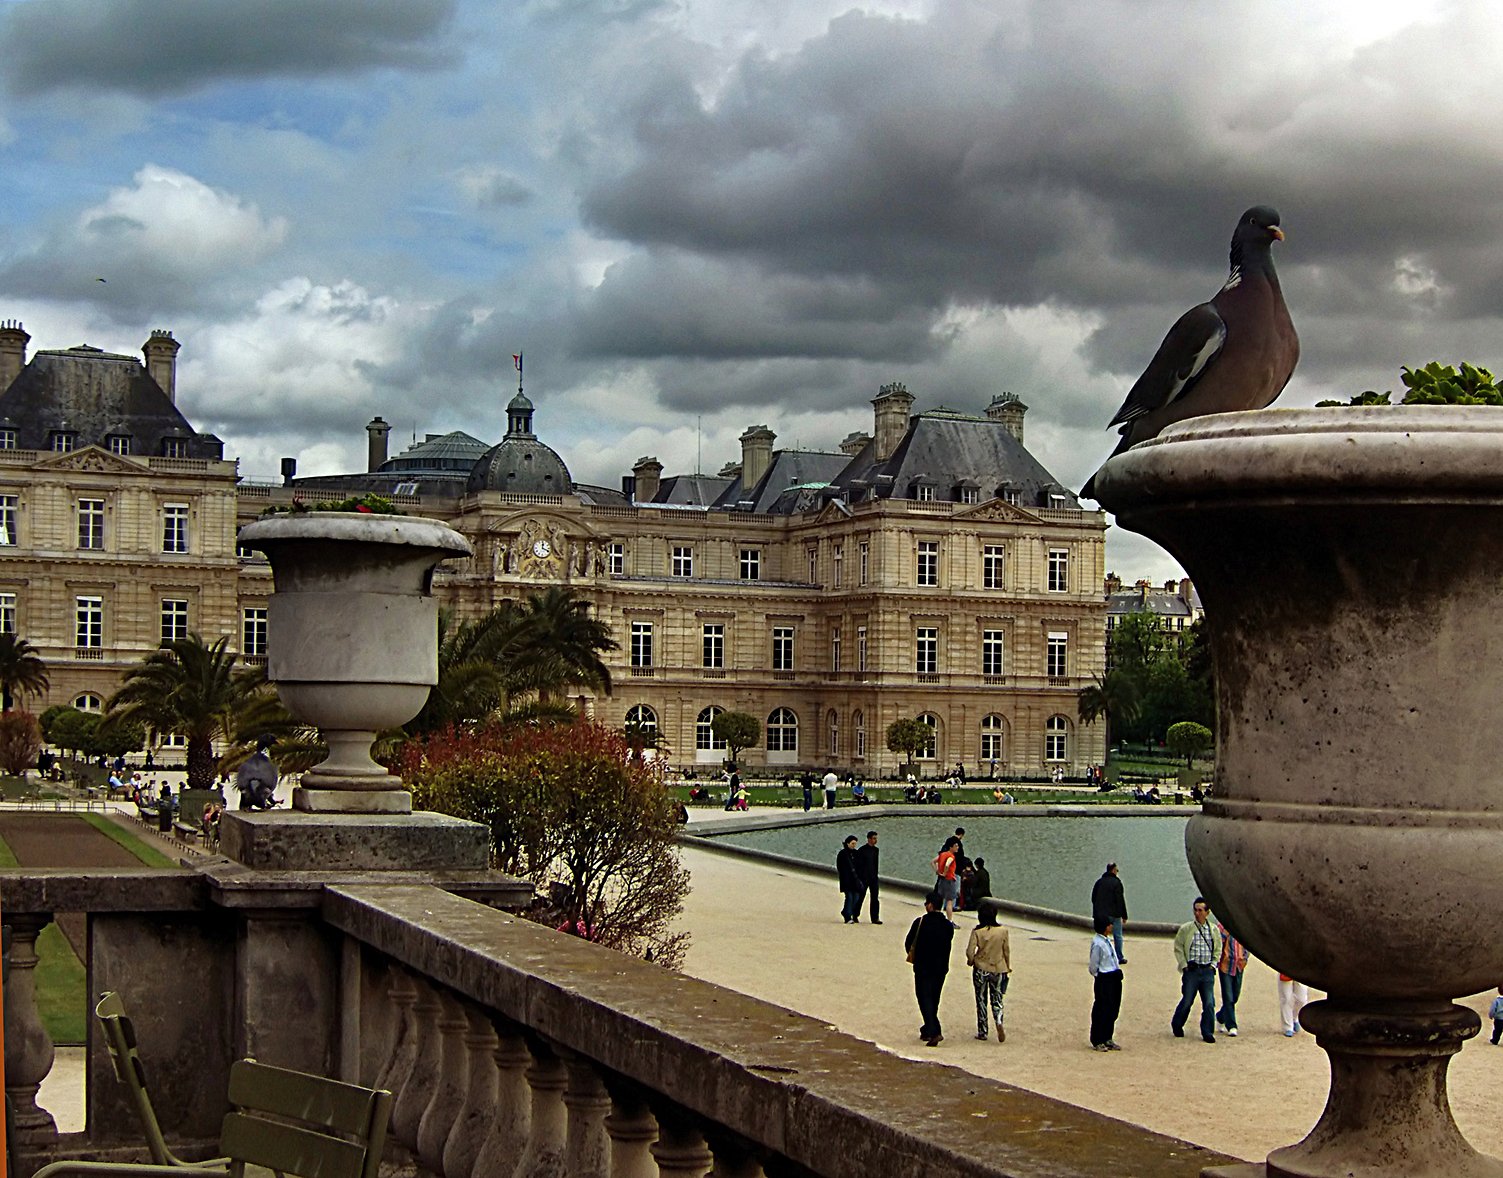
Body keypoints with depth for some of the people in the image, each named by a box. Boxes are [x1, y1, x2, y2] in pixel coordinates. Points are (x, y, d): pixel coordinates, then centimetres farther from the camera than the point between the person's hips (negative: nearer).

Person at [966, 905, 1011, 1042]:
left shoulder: (977, 932, -12)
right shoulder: (1002, 931, -6)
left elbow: (970, 951, -14)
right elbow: (1006, 950, 3)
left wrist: (970, 961, 8)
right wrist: (1008, 966, 17)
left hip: (981, 969, -1)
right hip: (998, 969, 1)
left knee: (981, 1000, 10)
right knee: (997, 999, 11)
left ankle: (982, 1032, 14)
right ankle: (999, 1022, -16)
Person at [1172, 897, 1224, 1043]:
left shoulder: (1214, 930, 7)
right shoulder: (1185, 929, -1)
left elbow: (1217, 950, 17)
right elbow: (1178, 948, 3)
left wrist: (1213, 964, 6)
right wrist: (1184, 965, -4)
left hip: (1207, 971, 2)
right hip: (1191, 970, -2)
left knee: (1209, 1003, -4)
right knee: (1187, 1001, 3)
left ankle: (1207, 1032, 3)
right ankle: (1176, 1025, 25)